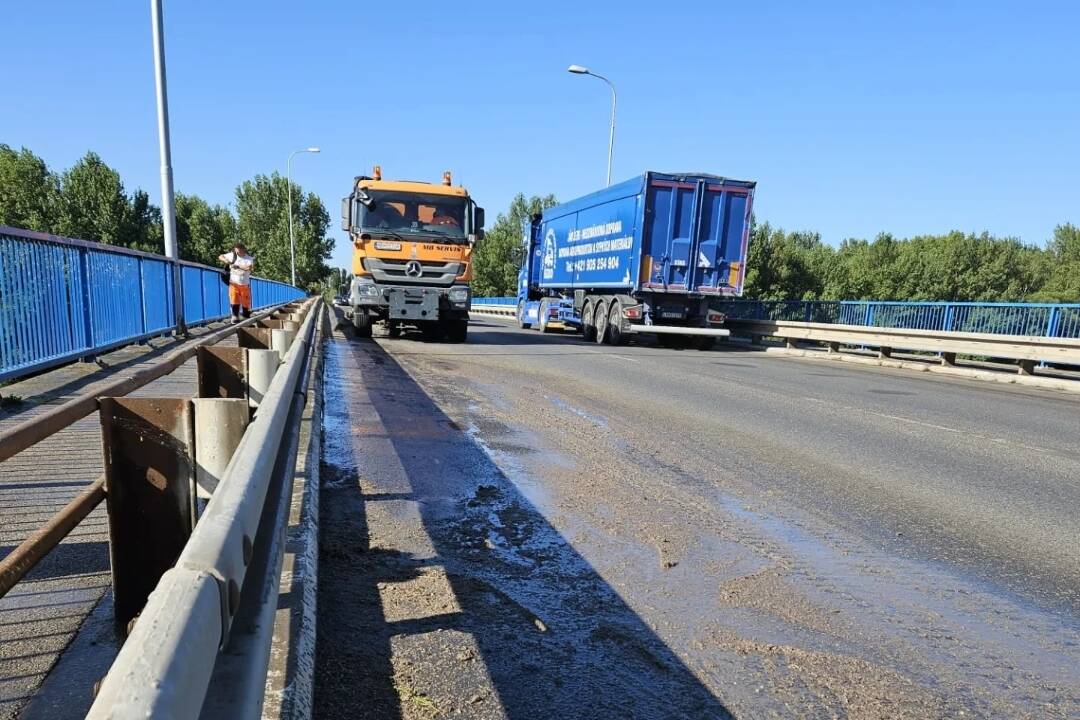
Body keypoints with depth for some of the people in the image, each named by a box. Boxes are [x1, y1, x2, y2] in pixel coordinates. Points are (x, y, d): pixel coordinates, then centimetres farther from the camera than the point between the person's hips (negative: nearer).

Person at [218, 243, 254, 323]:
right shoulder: (232, 255, 5)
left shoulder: (249, 259, -4)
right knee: (235, 301, -9)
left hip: (244, 284, -1)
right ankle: (235, 317, -9)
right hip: (234, 283, 1)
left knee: (246, 302, 3)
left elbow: (249, 268, -24)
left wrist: (237, 266, -27)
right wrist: (225, 260, -4)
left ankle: (246, 316, 19)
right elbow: (220, 257, 17)